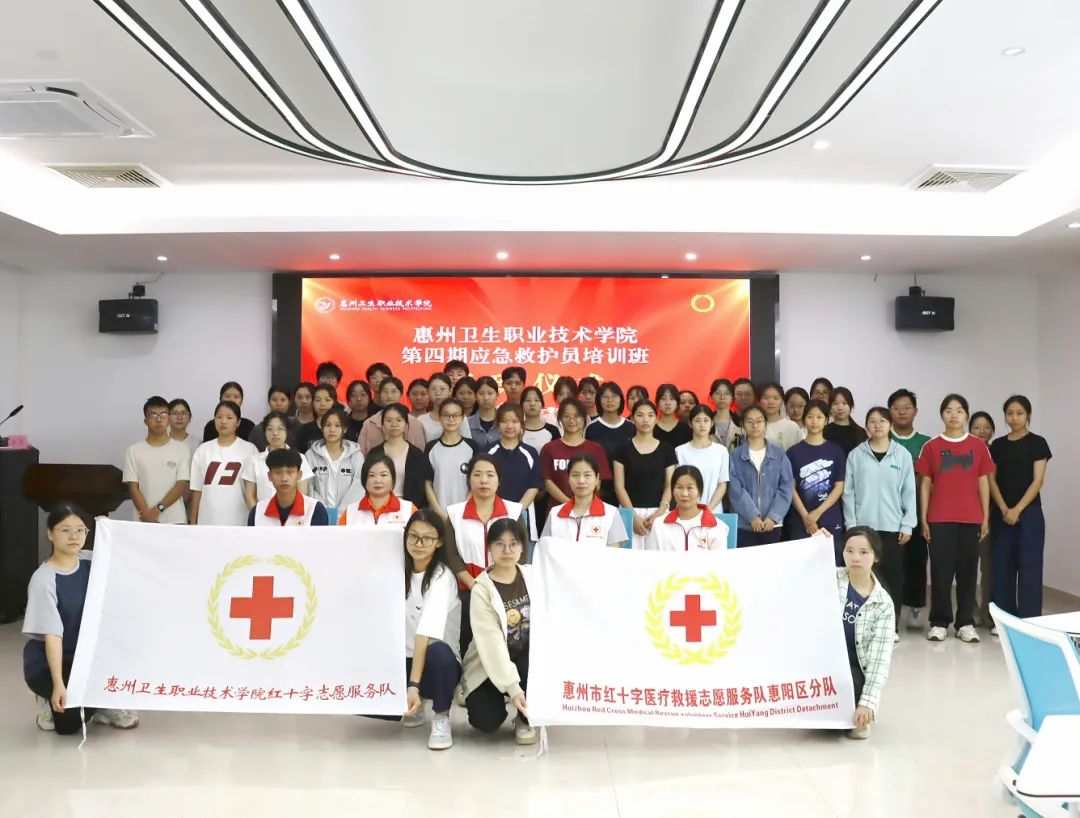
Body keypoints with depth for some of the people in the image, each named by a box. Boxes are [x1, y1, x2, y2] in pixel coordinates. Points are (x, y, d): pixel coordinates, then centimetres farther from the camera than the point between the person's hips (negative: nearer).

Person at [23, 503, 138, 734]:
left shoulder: (91, 561, -3)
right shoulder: (43, 579, -21)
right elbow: (52, 635, -24)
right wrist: (58, 684, -28)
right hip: (47, 664, -6)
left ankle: (106, 706, 4)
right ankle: (53, 704, 10)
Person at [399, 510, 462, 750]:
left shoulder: (442, 578, -17)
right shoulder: (398, 571, 5)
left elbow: (426, 633, -29)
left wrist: (414, 685, -37)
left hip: (436, 665, -5)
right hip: (403, 661, 5)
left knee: (438, 652, -39)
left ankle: (441, 718, -11)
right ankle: (411, 708, 12)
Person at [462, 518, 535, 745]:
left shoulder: (532, 575, -2)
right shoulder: (482, 589, -15)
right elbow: (491, 642, -21)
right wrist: (513, 687, -28)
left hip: (527, 655, 3)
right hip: (490, 664, -3)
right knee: (487, 720, -24)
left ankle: (525, 719, -6)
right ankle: (486, 695, 13)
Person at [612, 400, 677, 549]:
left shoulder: (666, 449, 7)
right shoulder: (623, 448, 4)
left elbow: (669, 485, 5)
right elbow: (619, 486, 0)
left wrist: (660, 513, -9)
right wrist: (633, 515, -10)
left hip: (658, 512, 1)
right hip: (630, 511, -1)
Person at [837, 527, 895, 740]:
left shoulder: (883, 604, -5)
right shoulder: (830, 579, -3)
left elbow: (880, 657, -11)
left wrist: (868, 703, -22)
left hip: (854, 671, 0)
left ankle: (854, 717, 4)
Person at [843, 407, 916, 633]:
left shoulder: (902, 454, 2)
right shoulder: (856, 455, 2)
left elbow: (909, 491, 3)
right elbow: (848, 492, 1)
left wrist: (908, 525, -2)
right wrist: (851, 524, -3)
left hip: (893, 526, 0)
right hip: (863, 526, 0)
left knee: (893, 576, 5)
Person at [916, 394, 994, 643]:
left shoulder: (978, 446, 5)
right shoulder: (931, 447, 3)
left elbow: (983, 483, 7)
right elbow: (925, 485, 4)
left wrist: (986, 517, 3)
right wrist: (923, 519, 0)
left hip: (970, 519, 1)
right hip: (940, 519, -1)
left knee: (967, 570, 6)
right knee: (940, 570, 1)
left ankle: (966, 623, 15)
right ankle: (939, 622, 9)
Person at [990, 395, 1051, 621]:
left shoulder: (1037, 443, -2)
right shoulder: (998, 445, 9)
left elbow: (1037, 481, -7)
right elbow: (991, 480, 5)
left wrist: (1017, 510, -14)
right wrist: (1004, 509, -8)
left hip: (1029, 512, -4)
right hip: (1002, 514, 4)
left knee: (1029, 567, -4)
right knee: (1002, 566, 5)